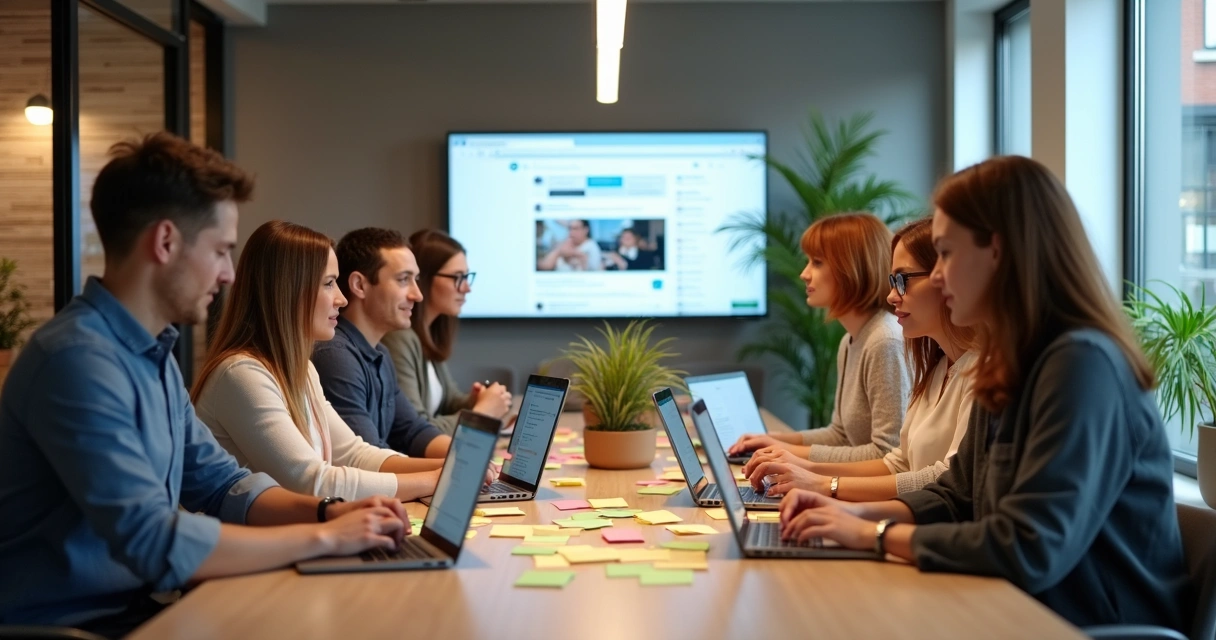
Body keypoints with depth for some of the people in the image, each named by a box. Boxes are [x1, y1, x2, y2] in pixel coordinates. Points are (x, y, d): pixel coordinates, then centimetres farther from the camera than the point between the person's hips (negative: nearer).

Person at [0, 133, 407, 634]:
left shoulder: (152, 354, 9)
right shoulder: (78, 360, -22)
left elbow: (220, 485, 14)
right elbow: (156, 544, -27)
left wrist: (328, 511, -3)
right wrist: (322, 538, -19)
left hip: (132, 607, 8)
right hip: (73, 623, -8)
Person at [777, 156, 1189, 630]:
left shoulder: (1082, 363, -22)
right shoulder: (1007, 365, 7)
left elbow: (1030, 551, -27)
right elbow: (956, 497, 16)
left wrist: (876, 534, -17)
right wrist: (856, 513, -2)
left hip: (1092, 625, -8)